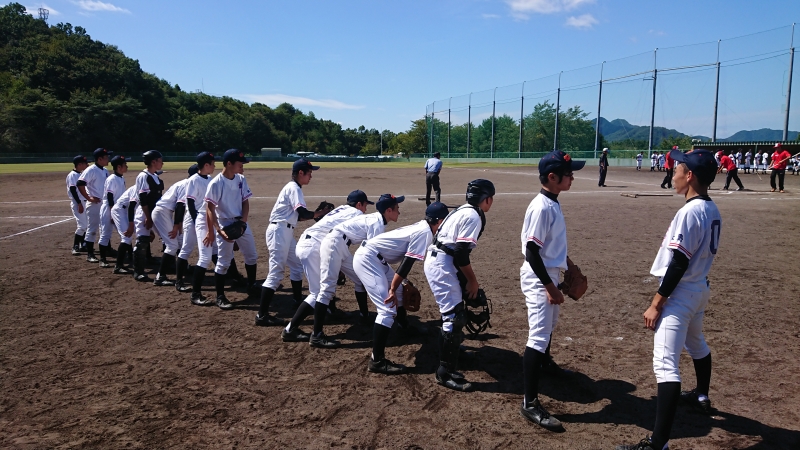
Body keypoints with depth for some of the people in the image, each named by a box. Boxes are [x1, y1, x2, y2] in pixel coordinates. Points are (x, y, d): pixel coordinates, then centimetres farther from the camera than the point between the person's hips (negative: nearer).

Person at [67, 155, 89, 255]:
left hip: (84, 202, 9)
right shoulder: (72, 175, -12)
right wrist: (79, 204, -23)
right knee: (82, 225, -15)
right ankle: (75, 247, -10)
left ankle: (82, 245, 24)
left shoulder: (81, 175, 14)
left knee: (86, 224, 14)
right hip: (77, 203, -9)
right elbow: (73, 190, -19)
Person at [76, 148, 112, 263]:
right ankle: (90, 254, 2)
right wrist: (89, 198, -18)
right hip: (94, 204, -8)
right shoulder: (91, 170, -13)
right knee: (92, 229, -4)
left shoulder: (105, 171, 10)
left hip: (105, 203, 8)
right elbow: (80, 184, -19)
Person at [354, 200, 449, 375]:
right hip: (368, 259, -11)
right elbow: (407, 262, -19)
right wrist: (392, 290, -19)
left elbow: (406, 259, 24)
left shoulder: (421, 227, 15)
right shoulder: (425, 232, -13)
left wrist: (396, 288, 31)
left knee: (400, 291, 28)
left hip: (375, 259, 11)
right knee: (388, 309, -16)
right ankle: (377, 361, -17)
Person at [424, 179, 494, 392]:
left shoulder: (465, 211, 16)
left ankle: (453, 347, 41)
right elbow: (461, 253, -20)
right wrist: (473, 280, -8)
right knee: (454, 316, -10)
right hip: (441, 264, -10)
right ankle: (445, 373, -6)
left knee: (456, 308, 25)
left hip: (439, 261, 10)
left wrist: (469, 279, 18)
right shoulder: (473, 216, -13)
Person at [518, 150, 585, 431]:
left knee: (549, 325, 29)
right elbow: (531, 251, -24)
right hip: (539, 279, -10)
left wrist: (566, 264, 26)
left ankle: (542, 365, 54)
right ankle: (530, 403, -9)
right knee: (539, 336, -12)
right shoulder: (541, 207, -22)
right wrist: (550, 286, -22)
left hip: (549, 275, 10)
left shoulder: (553, 204, 7)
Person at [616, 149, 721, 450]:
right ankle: (702, 397, 56)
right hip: (700, 288, 11)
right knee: (696, 343, 32)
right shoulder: (713, 210, 7)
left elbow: (679, 263, -24)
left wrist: (656, 303, -20)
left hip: (681, 293, -11)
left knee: (665, 364, -14)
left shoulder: (690, 211, -22)